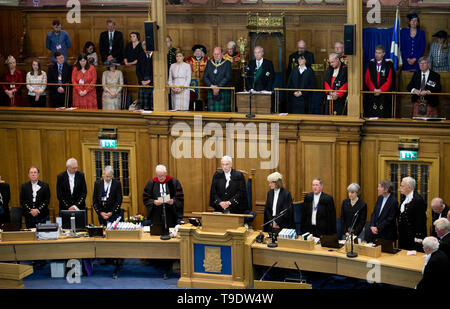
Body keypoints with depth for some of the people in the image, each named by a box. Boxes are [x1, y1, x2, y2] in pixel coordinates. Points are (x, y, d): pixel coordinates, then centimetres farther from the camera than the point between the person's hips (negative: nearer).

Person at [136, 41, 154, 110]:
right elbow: (137, 70, 10)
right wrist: (142, 80, -3)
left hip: (153, 81, -3)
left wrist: (149, 80, -10)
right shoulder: (141, 56, 12)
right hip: (143, 82, 3)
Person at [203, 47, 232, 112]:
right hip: (211, 92, 3)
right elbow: (205, 77, 7)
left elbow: (227, 77, -7)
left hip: (223, 92, -3)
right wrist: (211, 85, -10)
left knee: (223, 111, -8)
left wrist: (218, 87, -14)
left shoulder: (227, 63, 2)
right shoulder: (209, 63, 13)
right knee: (211, 112, -2)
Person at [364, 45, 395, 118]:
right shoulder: (370, 64, 10)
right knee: (371, 114, -5)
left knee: (383, 115, -6)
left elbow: (389, 80, -1)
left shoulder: (388, 64, 5)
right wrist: (373, 89, -12)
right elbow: (367, 79, 3)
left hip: (384, 93, -1)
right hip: (371, 94, 1)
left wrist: (380, 90, -14)